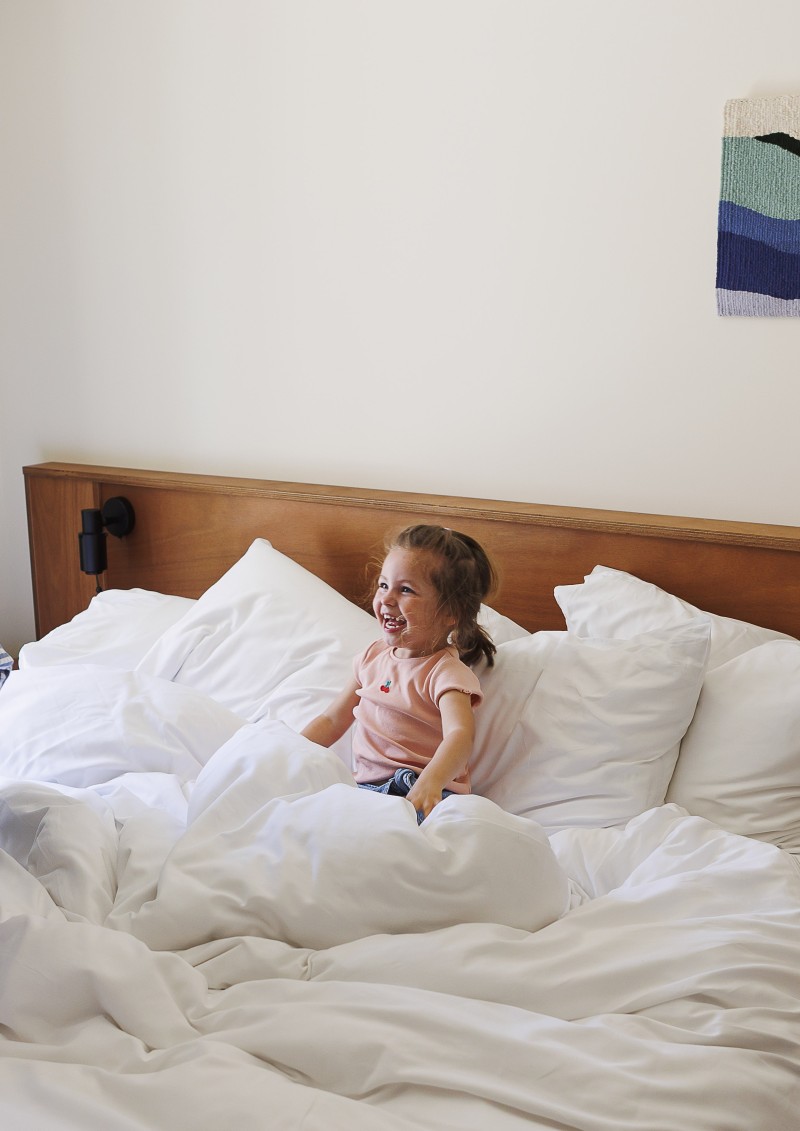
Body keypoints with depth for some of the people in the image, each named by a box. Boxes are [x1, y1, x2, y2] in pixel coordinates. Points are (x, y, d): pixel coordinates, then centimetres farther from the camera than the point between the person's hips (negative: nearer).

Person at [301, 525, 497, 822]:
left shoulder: (446, 672, -8)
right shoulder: (374, 656, 15)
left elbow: (460, 734, -28)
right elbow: (331, 722, 23)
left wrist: (430, 783, -48)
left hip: (421, 790, -5)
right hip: (366, 784, 5)